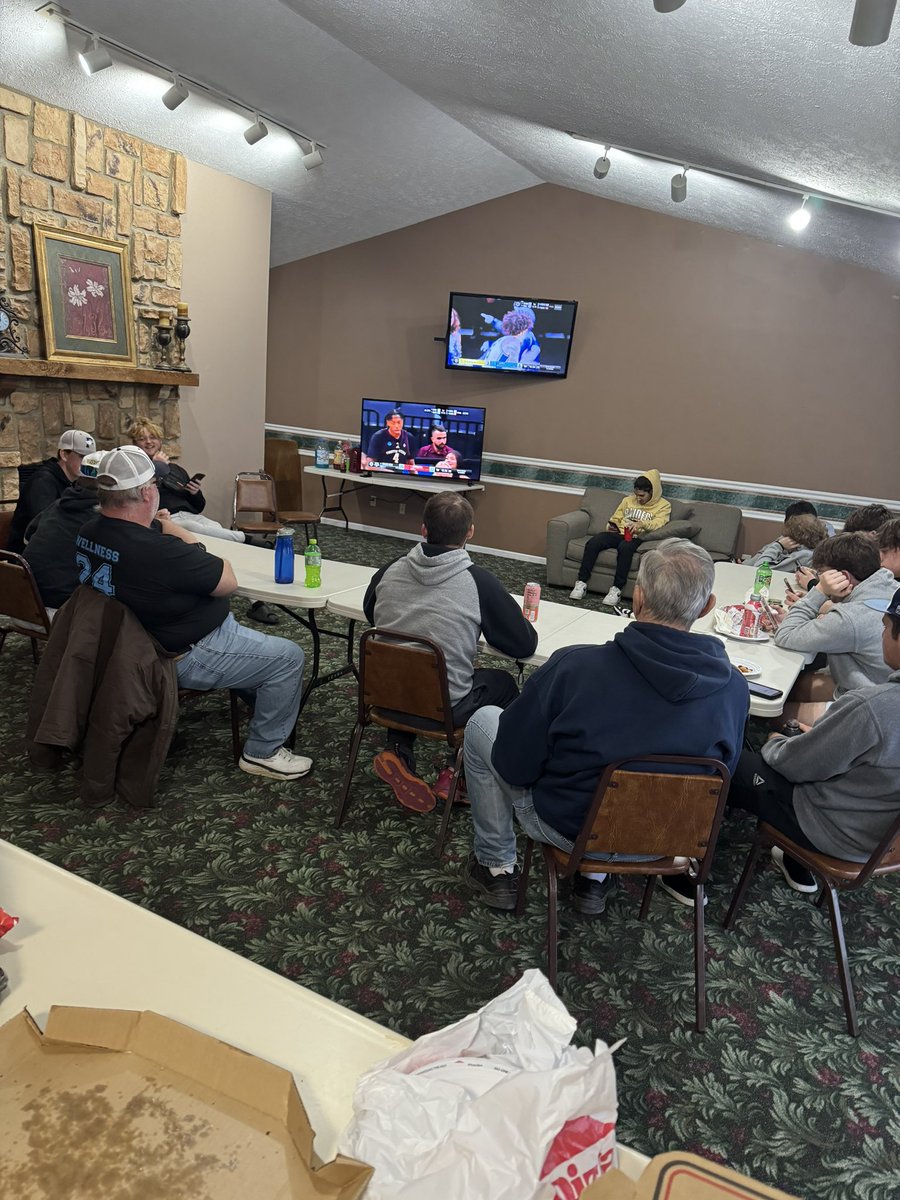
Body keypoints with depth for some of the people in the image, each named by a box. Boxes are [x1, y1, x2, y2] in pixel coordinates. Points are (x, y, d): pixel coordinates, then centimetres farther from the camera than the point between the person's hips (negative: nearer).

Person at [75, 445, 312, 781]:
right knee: (288, 657, -3)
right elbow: (228, 582, -21)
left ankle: (267, 709, 45)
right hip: (186, 657, -10)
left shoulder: (88, 533, -8)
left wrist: (163, 529, -4)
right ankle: (263, 752, 9)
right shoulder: (159, 552, -36)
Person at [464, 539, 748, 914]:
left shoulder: (574, 667, -30)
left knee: (482, 722, 14)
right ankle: (595, 877, 32)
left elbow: (513, 766, -19)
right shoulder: (734, 689, -18)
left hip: (568, 827, -4)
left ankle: (497, 868, 24)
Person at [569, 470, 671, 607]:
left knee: (625, 547, -41)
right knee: (594, 541, -27)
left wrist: (642, 524, -30)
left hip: (637, 538, -4)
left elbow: (659, 522, -10)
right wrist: (612, 526, 4)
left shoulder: (663, 505, 8)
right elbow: (616, 518, 28)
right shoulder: (628, 500, 24)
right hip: (619, 534, 4)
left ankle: (616, 589, -37)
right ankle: (581, 583, -27)